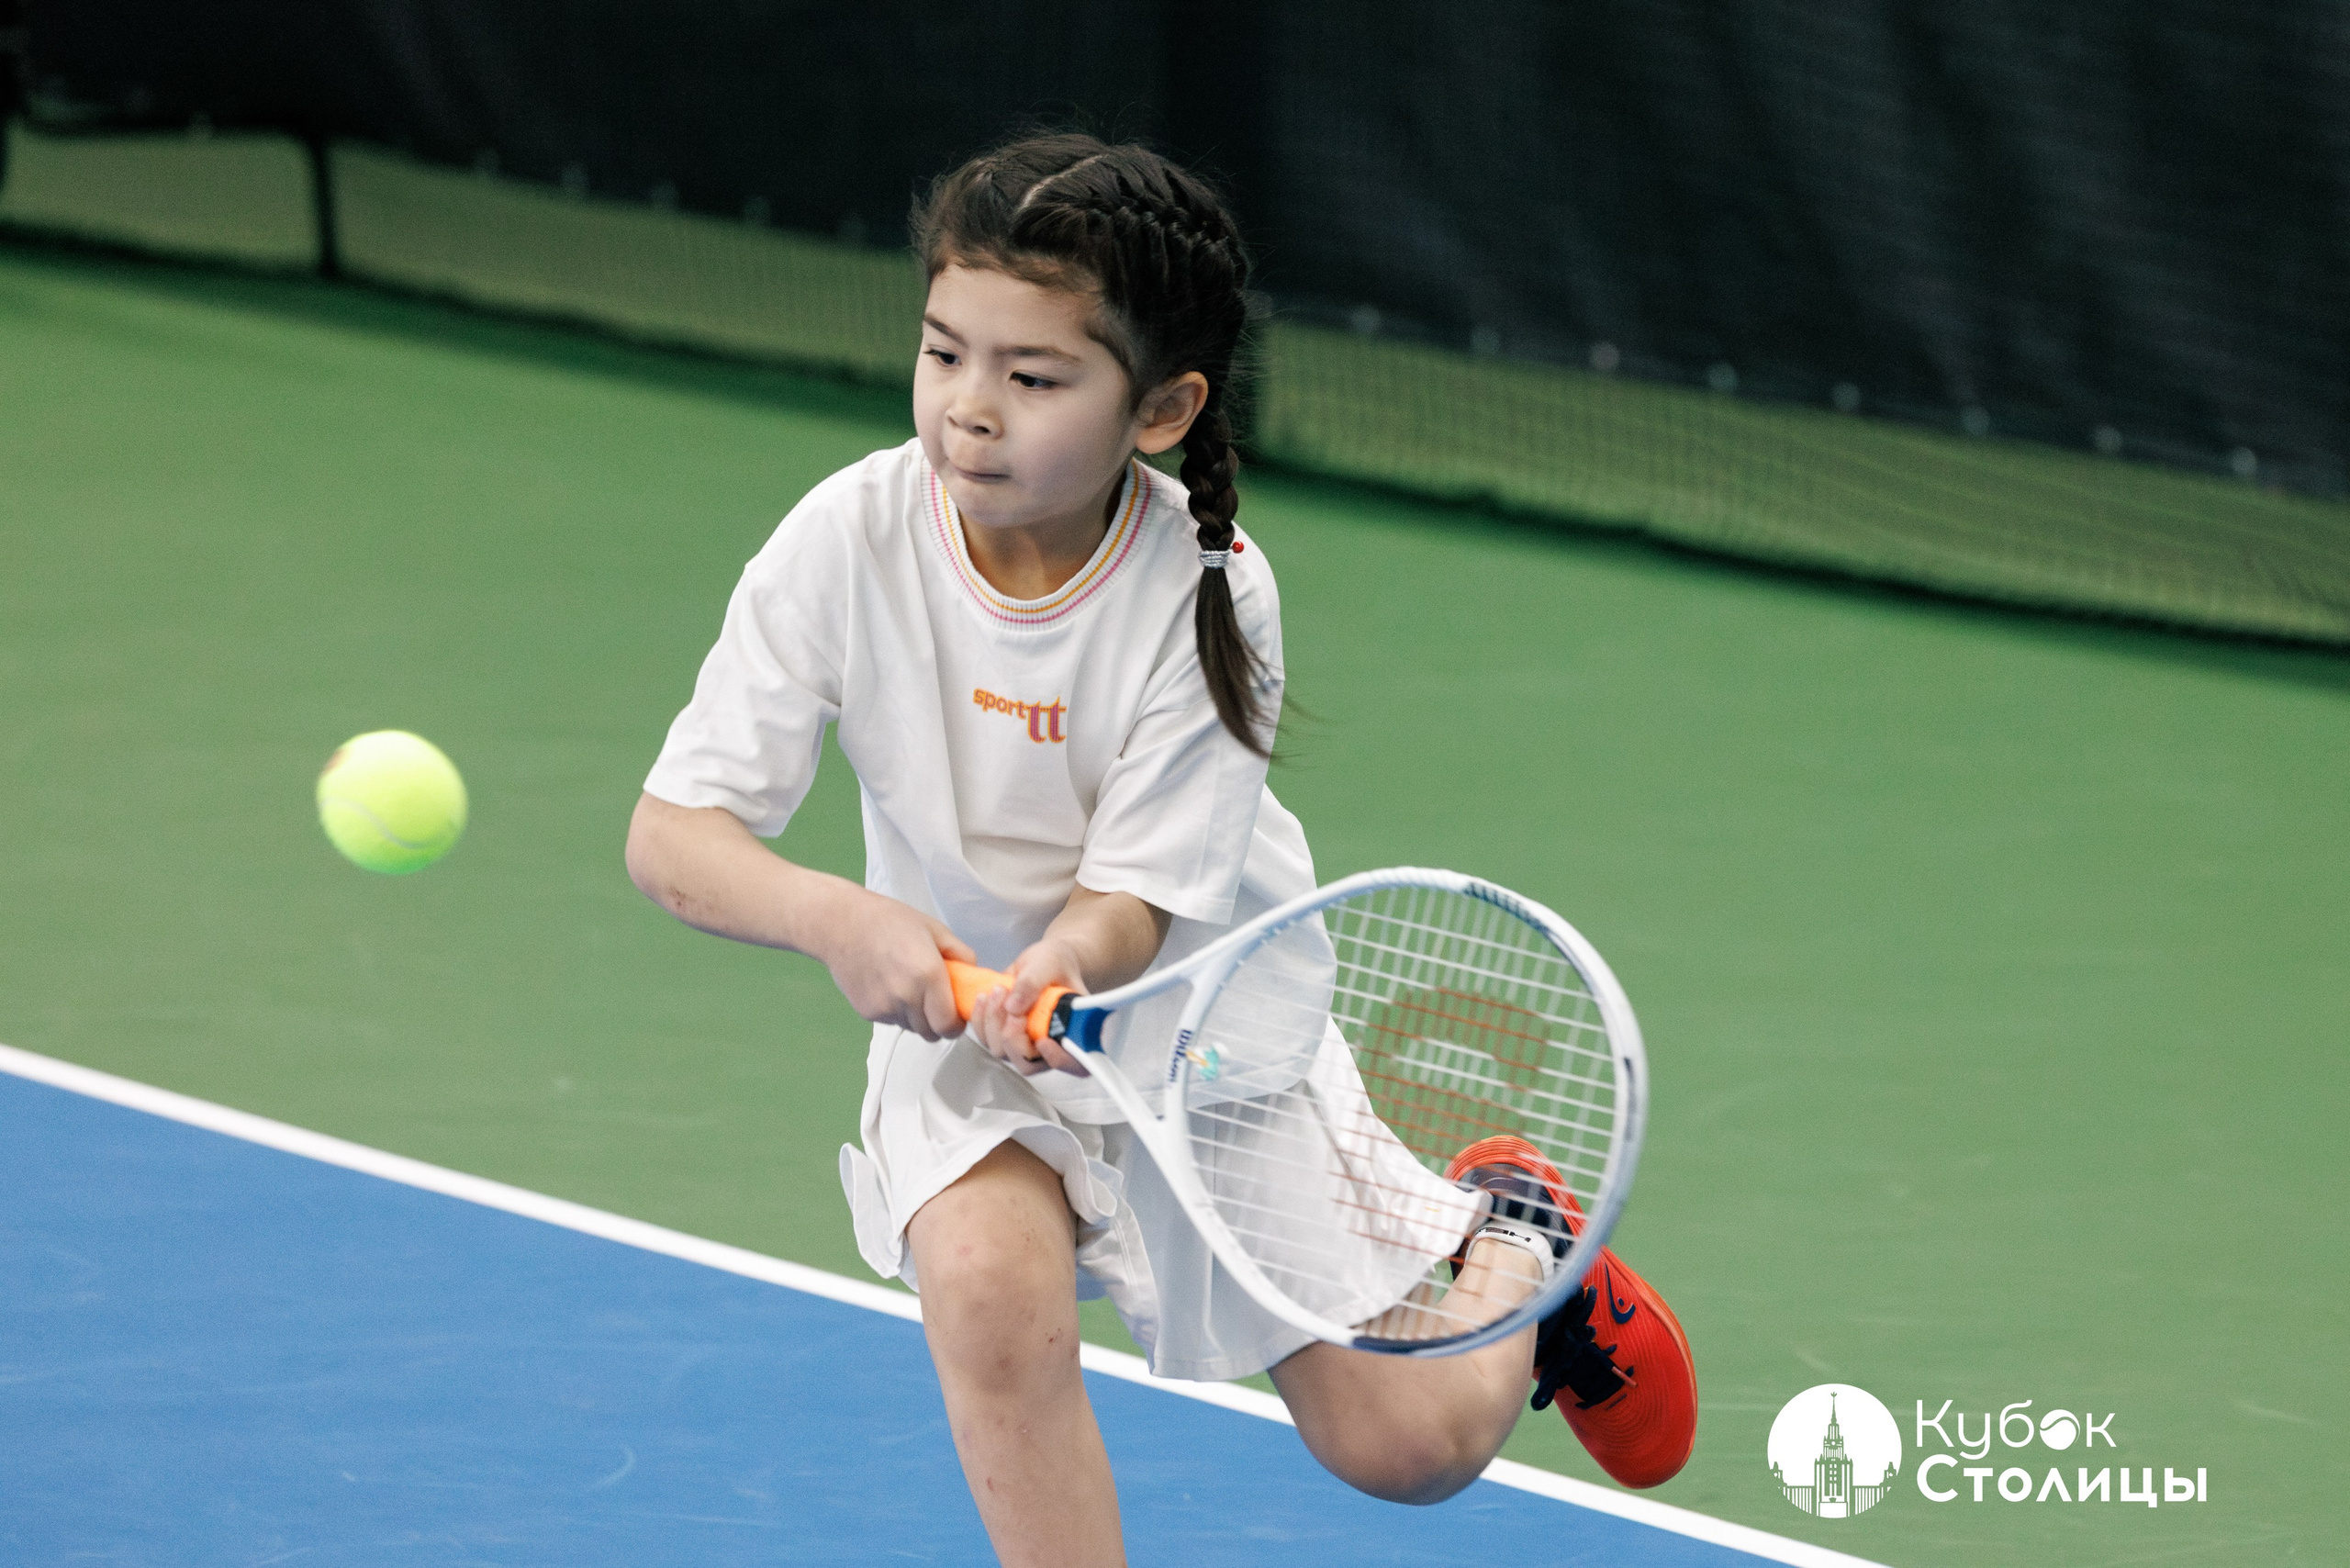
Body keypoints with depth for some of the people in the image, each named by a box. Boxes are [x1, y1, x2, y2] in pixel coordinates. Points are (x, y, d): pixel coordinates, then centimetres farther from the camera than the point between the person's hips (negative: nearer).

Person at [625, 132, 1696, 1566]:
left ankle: (1510, 1234, 35)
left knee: (1407, 1442, 3)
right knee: (989, 1282, -33)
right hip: (965, 1015, 0)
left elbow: (1134, 897, -22)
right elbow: (673, 838, -21)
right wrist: (840, 920, -41)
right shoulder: (852, 542, -21)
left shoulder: (1207, 592, -22)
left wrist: (1065, 964, -46)